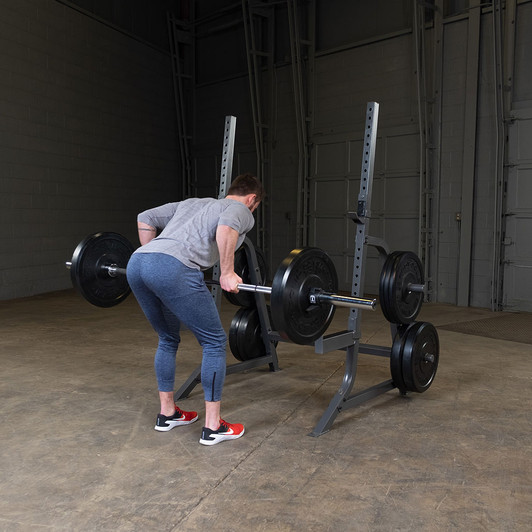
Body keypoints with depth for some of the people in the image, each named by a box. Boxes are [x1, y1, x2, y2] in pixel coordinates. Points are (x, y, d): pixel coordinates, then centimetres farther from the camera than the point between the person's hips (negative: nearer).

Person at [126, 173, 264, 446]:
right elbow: (226, 227, -11)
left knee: (168, 339, 26)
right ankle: (213, 426, 14)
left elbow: (145, 218, 31)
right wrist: (227, 274, -4)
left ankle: (167, 413, 35)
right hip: (173, 270, -8)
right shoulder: (241, 211, 16)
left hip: (136, 263, 8)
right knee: (214, 342, 8)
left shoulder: (191, 203, 37)